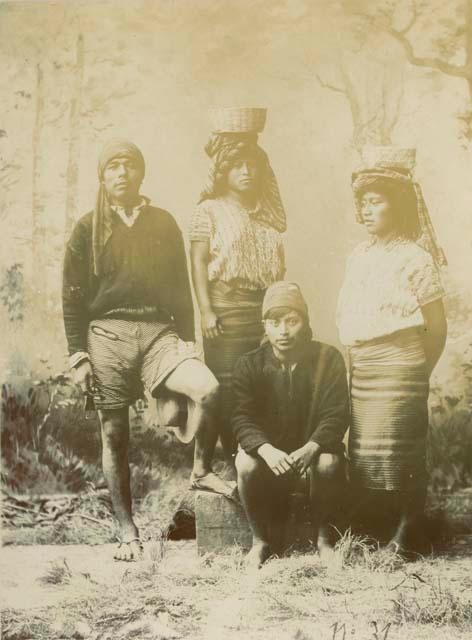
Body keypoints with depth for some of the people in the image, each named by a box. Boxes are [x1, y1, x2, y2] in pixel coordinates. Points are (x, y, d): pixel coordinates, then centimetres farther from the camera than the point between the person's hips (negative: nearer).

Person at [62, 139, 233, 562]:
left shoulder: (164, 224, 12)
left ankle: (202, 470, 1)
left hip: (158, 330, 1)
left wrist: (187, 340, 4)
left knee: (208, 388, -24)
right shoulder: (88, 229, 7)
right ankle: (128, 532, 14)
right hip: (107, 333, -1)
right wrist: (78, 355, -2)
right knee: (114, 435, 2)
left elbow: (181, 288, 13)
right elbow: (72, 297, 5)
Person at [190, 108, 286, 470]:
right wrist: (206, 311, -12)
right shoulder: (210, 210, 2)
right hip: (226, 307, -4)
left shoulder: (269, 212, 16)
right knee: (227, 386, -4)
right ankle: (232, 458, 5)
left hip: (267, 307, 4)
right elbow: (198, 262, -4)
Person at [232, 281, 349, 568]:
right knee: (246, 465, -31)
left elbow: (336, 415, -13)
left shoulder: (329, 358, -6)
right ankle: (260, 539, -8)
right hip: (267, 449, 1)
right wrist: (267, 450, -34)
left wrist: (310, 448, -32)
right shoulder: (250, 365, -4)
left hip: (313, 448, 0)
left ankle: (324, 535, -6)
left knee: (329, 463, -33)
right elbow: (243, 418, -13)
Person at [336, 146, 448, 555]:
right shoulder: (360, 255, 11)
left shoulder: (414, 258, -9)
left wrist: (419, 374, -2)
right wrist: (355, 362, 8)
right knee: (364, 447, 11)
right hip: (360, 366, 7)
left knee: (398, 451, -2)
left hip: (397, 364, -7)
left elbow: (437, 327, -7)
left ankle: (405, 534, 13)